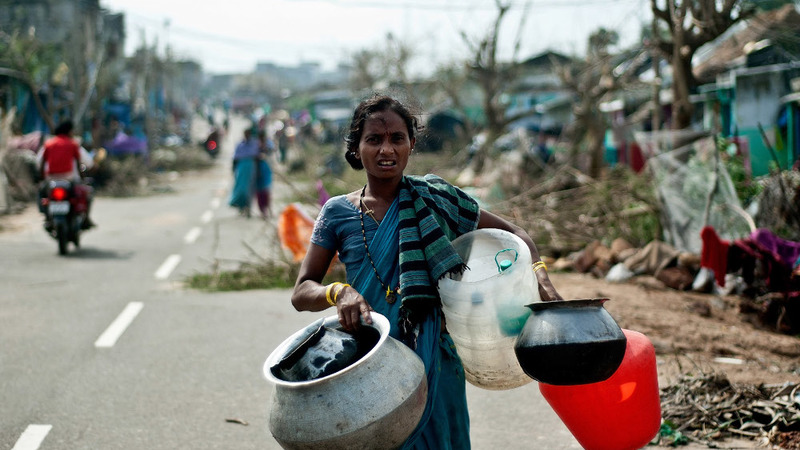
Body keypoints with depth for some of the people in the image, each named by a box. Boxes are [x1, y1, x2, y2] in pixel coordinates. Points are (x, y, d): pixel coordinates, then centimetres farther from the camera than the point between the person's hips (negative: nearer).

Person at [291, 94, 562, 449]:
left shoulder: (436, 200, 0)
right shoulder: (338, 213, 0)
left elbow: (511, 233, 8)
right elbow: (301, 293, -1)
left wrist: (539, 276, -11)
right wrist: (338, 292, -23)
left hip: (432, 367, 0)